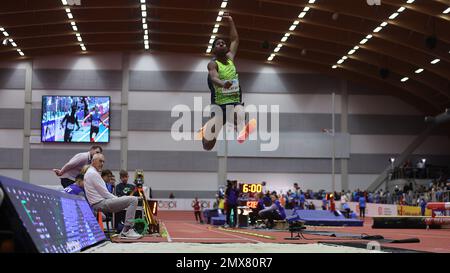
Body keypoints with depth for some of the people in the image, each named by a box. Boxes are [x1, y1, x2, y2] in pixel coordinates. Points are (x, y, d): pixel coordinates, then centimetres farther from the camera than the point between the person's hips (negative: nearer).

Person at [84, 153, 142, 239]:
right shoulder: (93, 173, -11)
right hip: (101, 203, -11)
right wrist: (117, 199, -2)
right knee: (133, 200, -18)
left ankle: (125, 231, 13)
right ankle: (127, 231, -18)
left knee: (130, 200, 24)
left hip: (98, 203, 11)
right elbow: (104, 193, -14)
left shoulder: (90, 173, 22)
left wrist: (117, 198, 14)